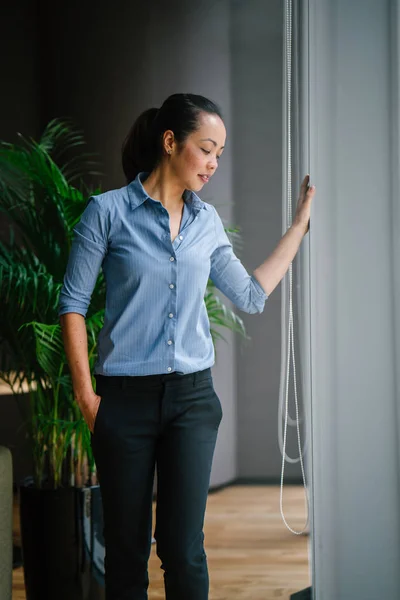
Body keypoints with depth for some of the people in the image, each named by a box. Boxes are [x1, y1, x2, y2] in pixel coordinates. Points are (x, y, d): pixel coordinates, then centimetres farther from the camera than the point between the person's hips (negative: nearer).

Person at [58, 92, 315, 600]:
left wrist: (299, 225, 16)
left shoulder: (207, 221, 9)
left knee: (184, 548, -1)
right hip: (126, 399, -3)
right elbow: (73, 304, -4)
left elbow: (251, 296, 14)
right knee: (127, 549, 5)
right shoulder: (108, 211, -5)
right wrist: (86, 395, -9)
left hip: (192, 397, 3)